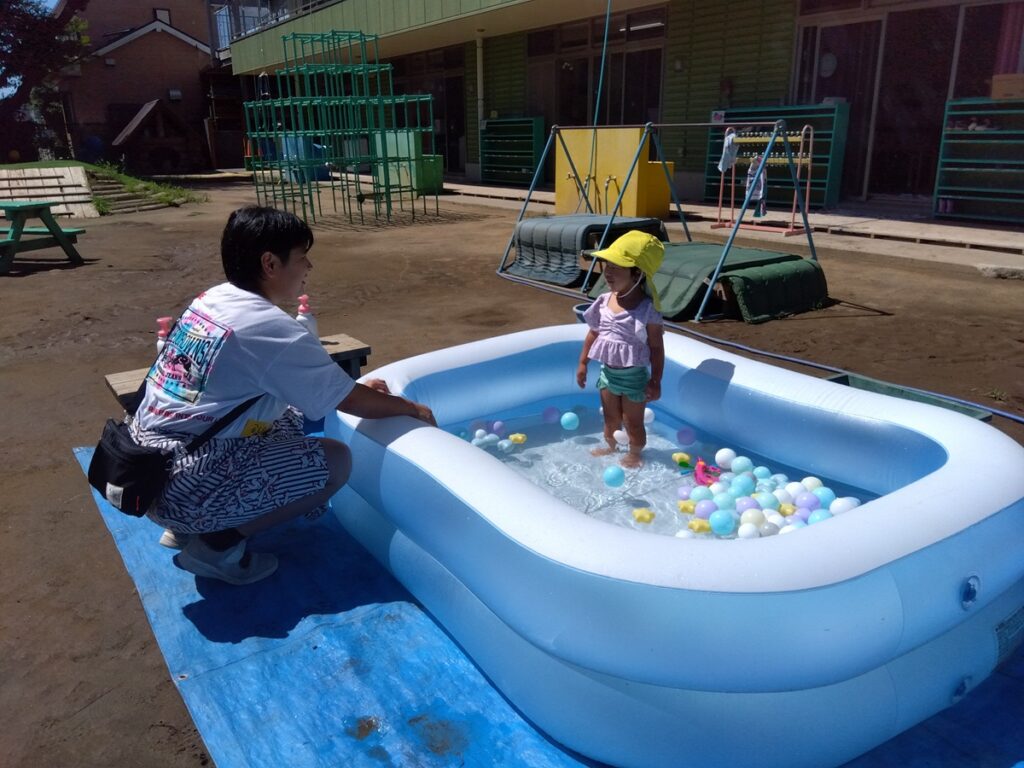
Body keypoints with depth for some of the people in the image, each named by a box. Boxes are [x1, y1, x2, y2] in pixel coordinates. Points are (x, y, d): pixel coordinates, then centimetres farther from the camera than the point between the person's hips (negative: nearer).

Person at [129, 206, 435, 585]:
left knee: (290, 417, 19)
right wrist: (412, 408, 5)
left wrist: (354, 386, 17)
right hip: (179, 485, -9)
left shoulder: (212, 298, 7)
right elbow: (350, 402, -11)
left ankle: (185, 525, 17)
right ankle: (216, 545, -2)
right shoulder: (272, 328, -19)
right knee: (336, 461, -11)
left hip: (147, 460, 9)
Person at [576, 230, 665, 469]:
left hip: (633, 375, -5)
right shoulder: (604, 301, -6)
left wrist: (655, 381, -16)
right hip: (607, 371, 6)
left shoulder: (647, 309, -23)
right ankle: (610, 446, 47)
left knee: (633, 422, 12)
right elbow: (594, 333, 7)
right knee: (610, 418, 24)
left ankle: (634, 455, 35)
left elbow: (656, 347, -17)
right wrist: (583, 363, 12)